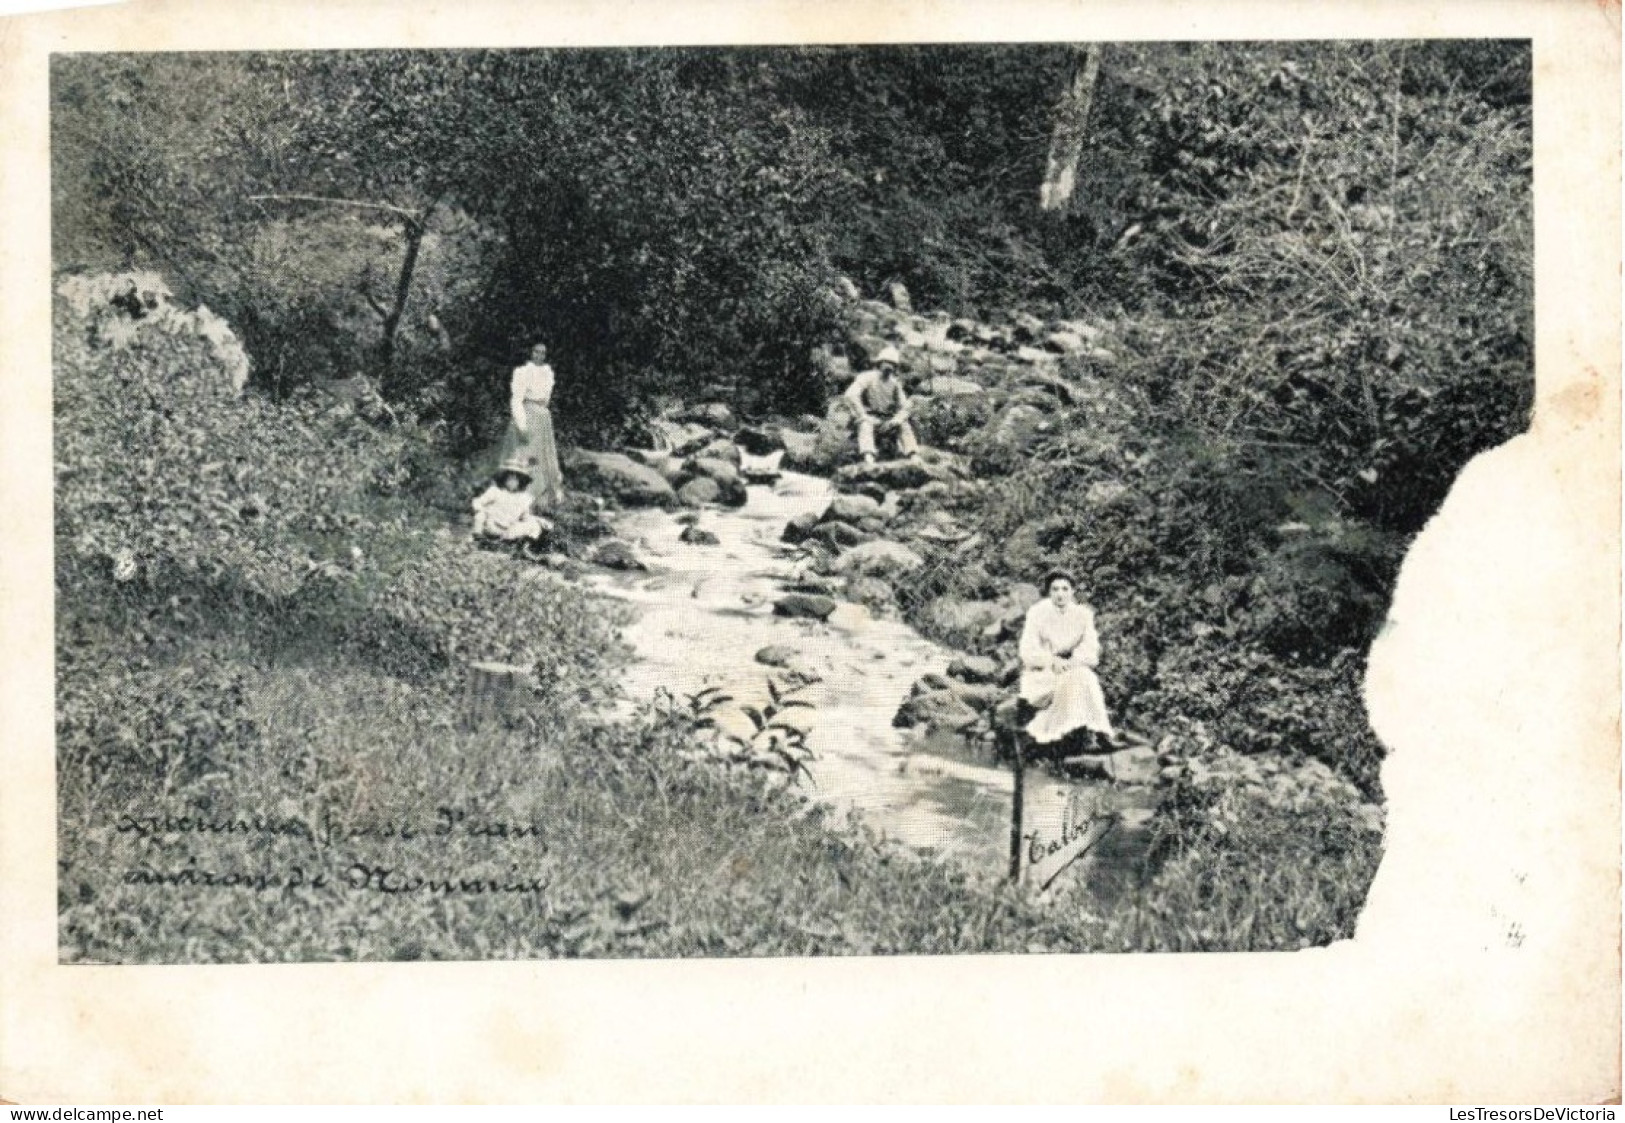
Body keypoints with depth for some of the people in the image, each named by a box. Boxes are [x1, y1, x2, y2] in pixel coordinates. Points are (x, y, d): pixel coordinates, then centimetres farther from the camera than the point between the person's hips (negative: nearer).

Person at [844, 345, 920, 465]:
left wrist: (894, 421, -15)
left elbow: (903, 409, 6)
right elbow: (851, 394, -21)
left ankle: (915, 458, -27)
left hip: (887, 422, 5)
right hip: (870, 418, -5)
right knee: (866, 425, -37)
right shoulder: (868, 377, -6)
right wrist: (863, 416, -26)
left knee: (904, 426, -18)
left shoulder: (895, 384, 9)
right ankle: (868, 458, -55)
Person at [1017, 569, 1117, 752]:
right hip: (1041, 675, -2)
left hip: (1075, 670, 2)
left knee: (1084, 676, -30)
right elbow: (1028, 652, -12)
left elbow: (1091, 654, -5)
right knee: (1072, 679, -31)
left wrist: (1072, 662, -26)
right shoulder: (1037, 613, -6)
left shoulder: (1083, 614, 1)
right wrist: (1053, 661, -29)